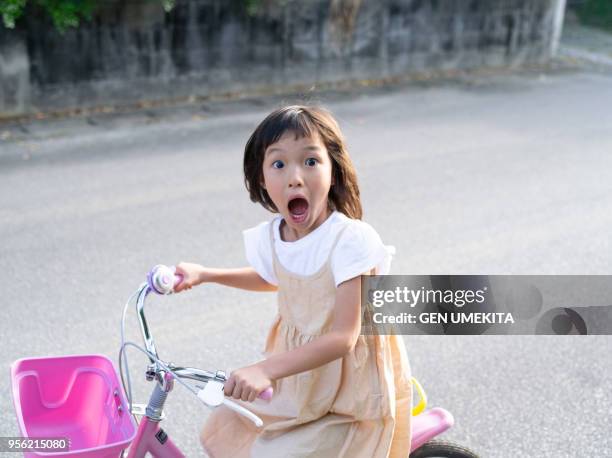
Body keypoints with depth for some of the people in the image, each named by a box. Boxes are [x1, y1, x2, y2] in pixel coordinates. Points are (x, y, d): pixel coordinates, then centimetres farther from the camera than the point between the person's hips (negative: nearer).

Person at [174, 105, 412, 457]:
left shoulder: (350, 239, -26)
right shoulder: (270, 237, -7)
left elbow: (342, 337, -30)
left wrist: (266, 369, -40)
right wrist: (204, 274, 12)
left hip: (349, 397, -6)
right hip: (298, 382, 7)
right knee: (224, 426, 11)